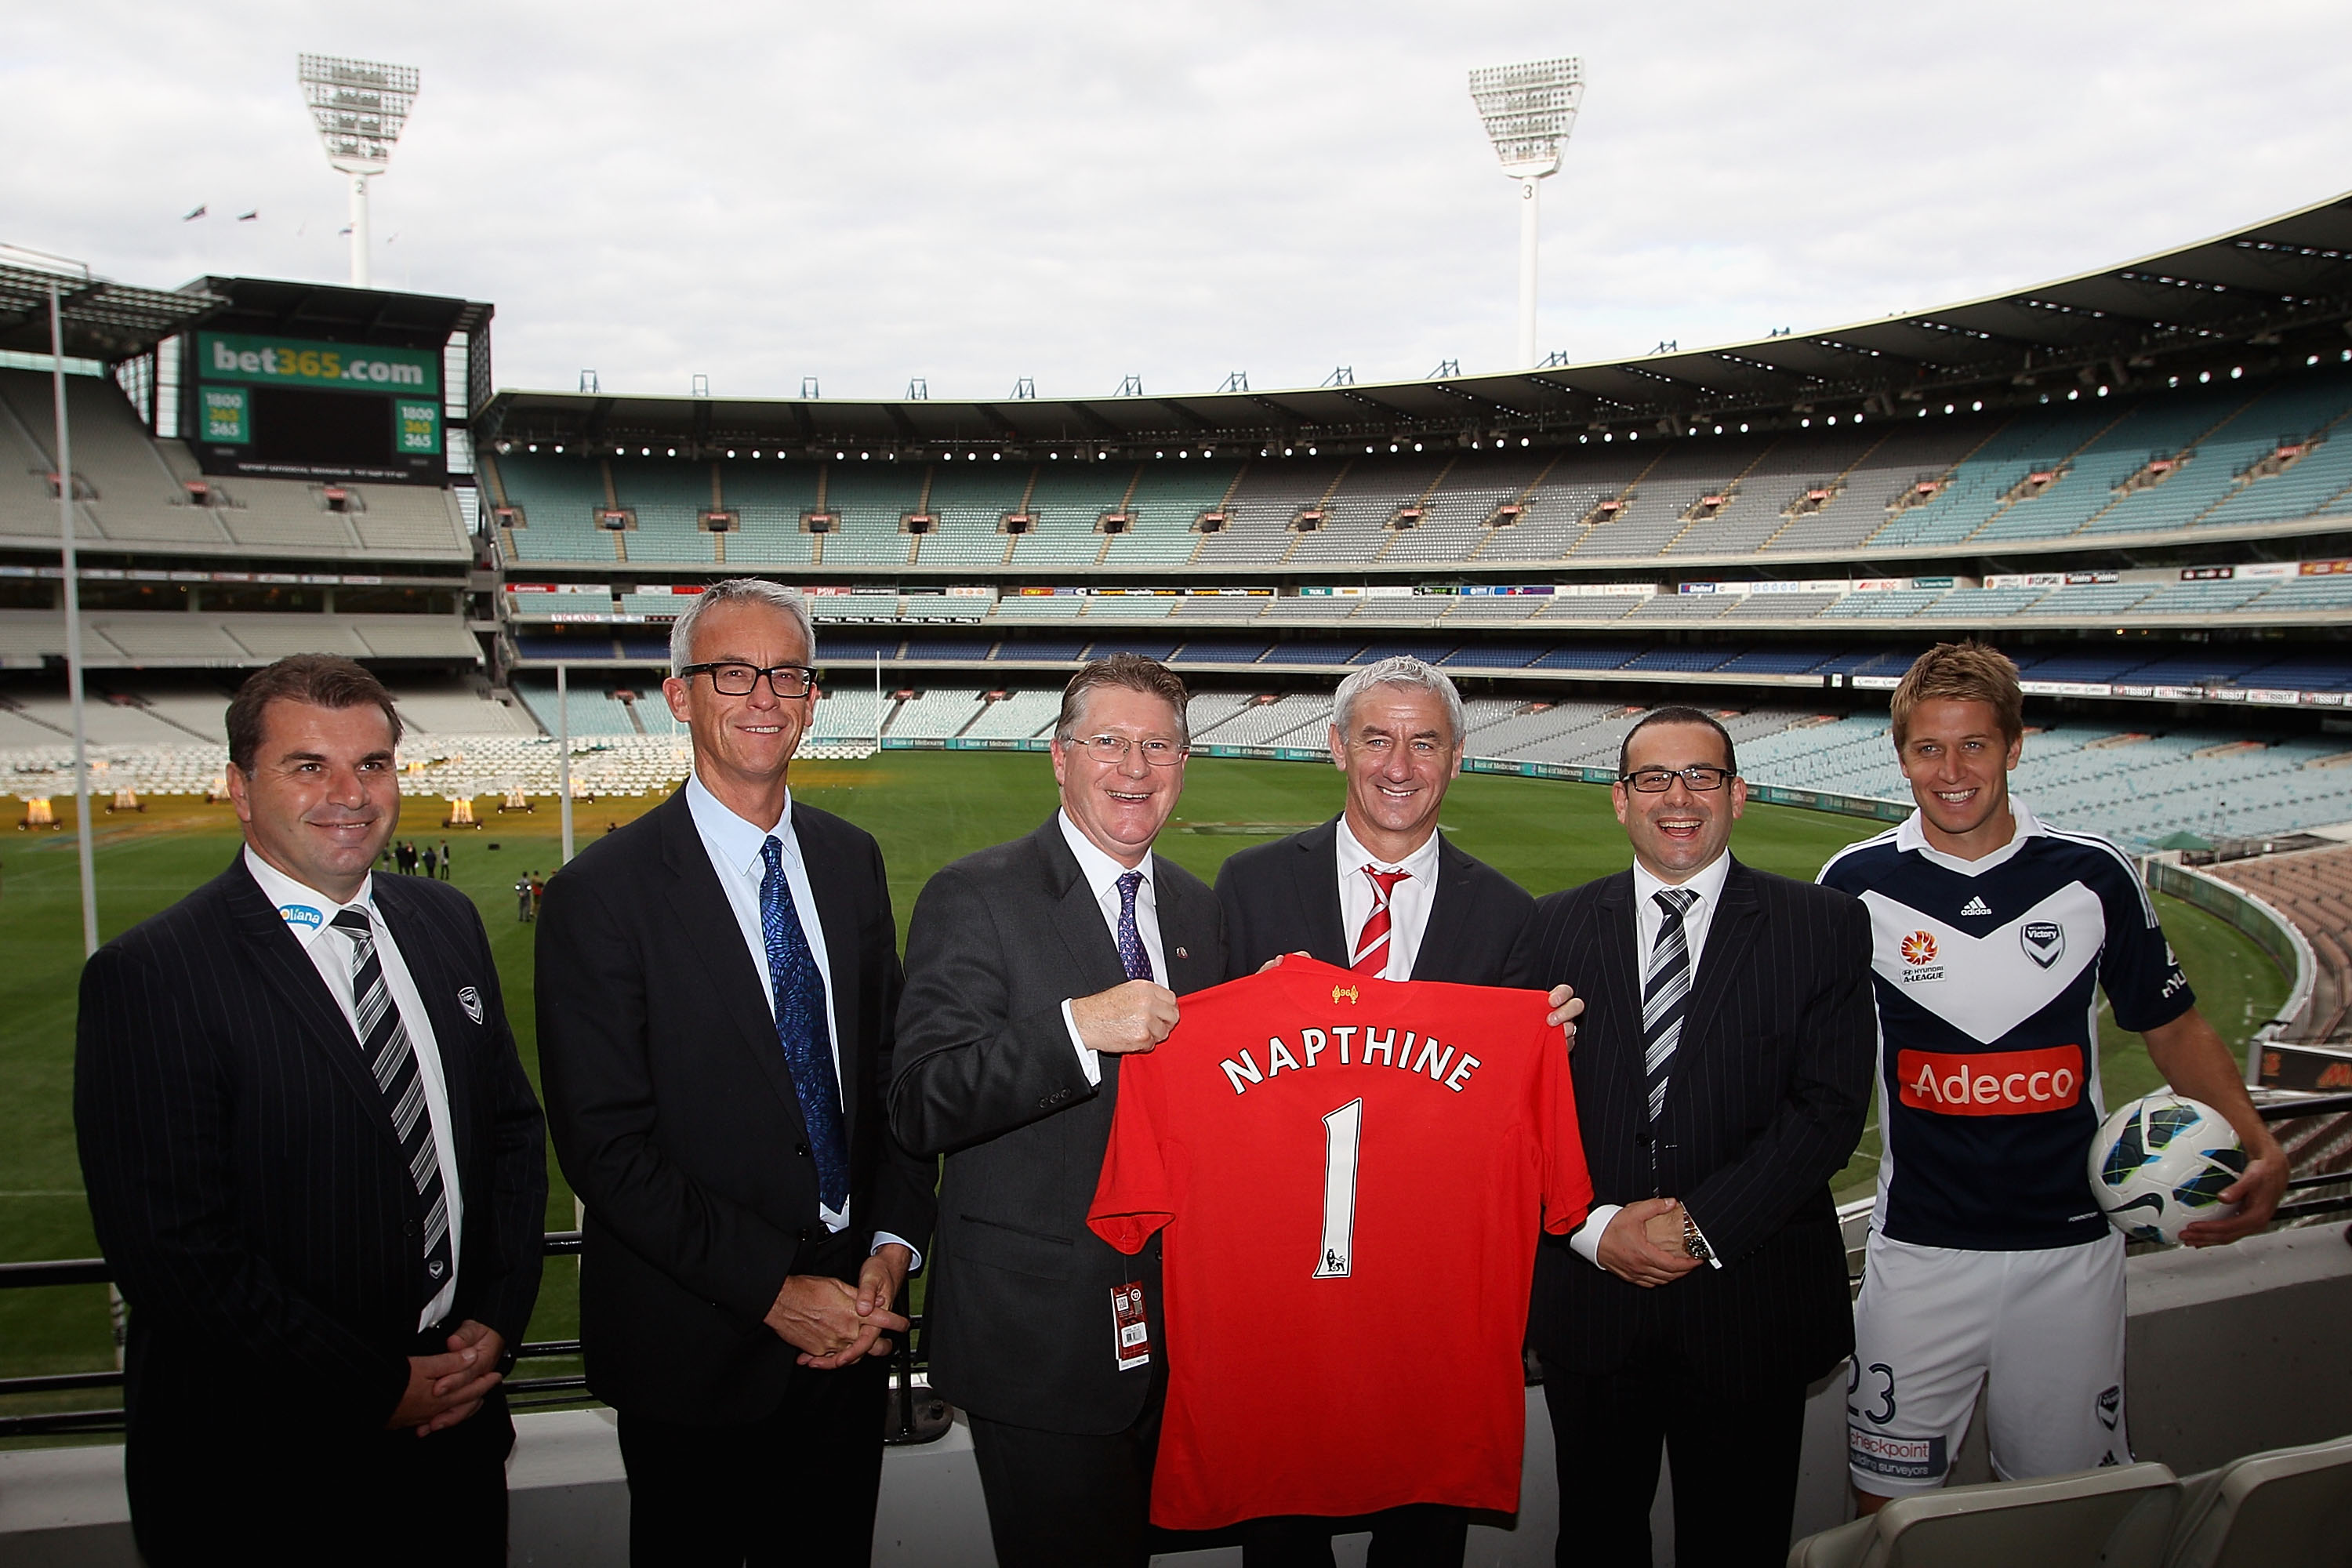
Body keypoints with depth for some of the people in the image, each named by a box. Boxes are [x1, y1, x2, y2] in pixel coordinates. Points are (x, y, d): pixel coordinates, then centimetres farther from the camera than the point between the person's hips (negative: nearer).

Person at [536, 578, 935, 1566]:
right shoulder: (602, 893, -14)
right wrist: (770, 1291, -17)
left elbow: (892, 1068, 7)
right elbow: (605, 1146, -16)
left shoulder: (852, 861, 4)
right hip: (694, 1350, -4)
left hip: (851, 1329, 5)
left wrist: (894, 1244, -6)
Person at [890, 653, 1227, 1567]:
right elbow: (920, 1109, -19)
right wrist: (1077, 1026, -30)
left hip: (1168, 1324, 6)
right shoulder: (975, 899, -11)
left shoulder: (1199, 909, 9)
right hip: (1036, 1332, -6)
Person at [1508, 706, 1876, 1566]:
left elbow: (1830, 1106, -9)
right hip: (1589, 1294, 2)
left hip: (1751, 1306, -1)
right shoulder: (1556, 925, 4)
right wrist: (1596, 1227, -13)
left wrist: (1705, 1226, -16)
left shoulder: (1824, 925, -1)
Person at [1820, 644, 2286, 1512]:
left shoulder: (2094, 874, -2)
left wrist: (2258, 1145, -6)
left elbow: (2173, 1025, 9)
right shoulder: (1857, 882, -3)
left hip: (2070, 1248, 1)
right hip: (1919, 1251, 0)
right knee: (1889, 1501, 5)